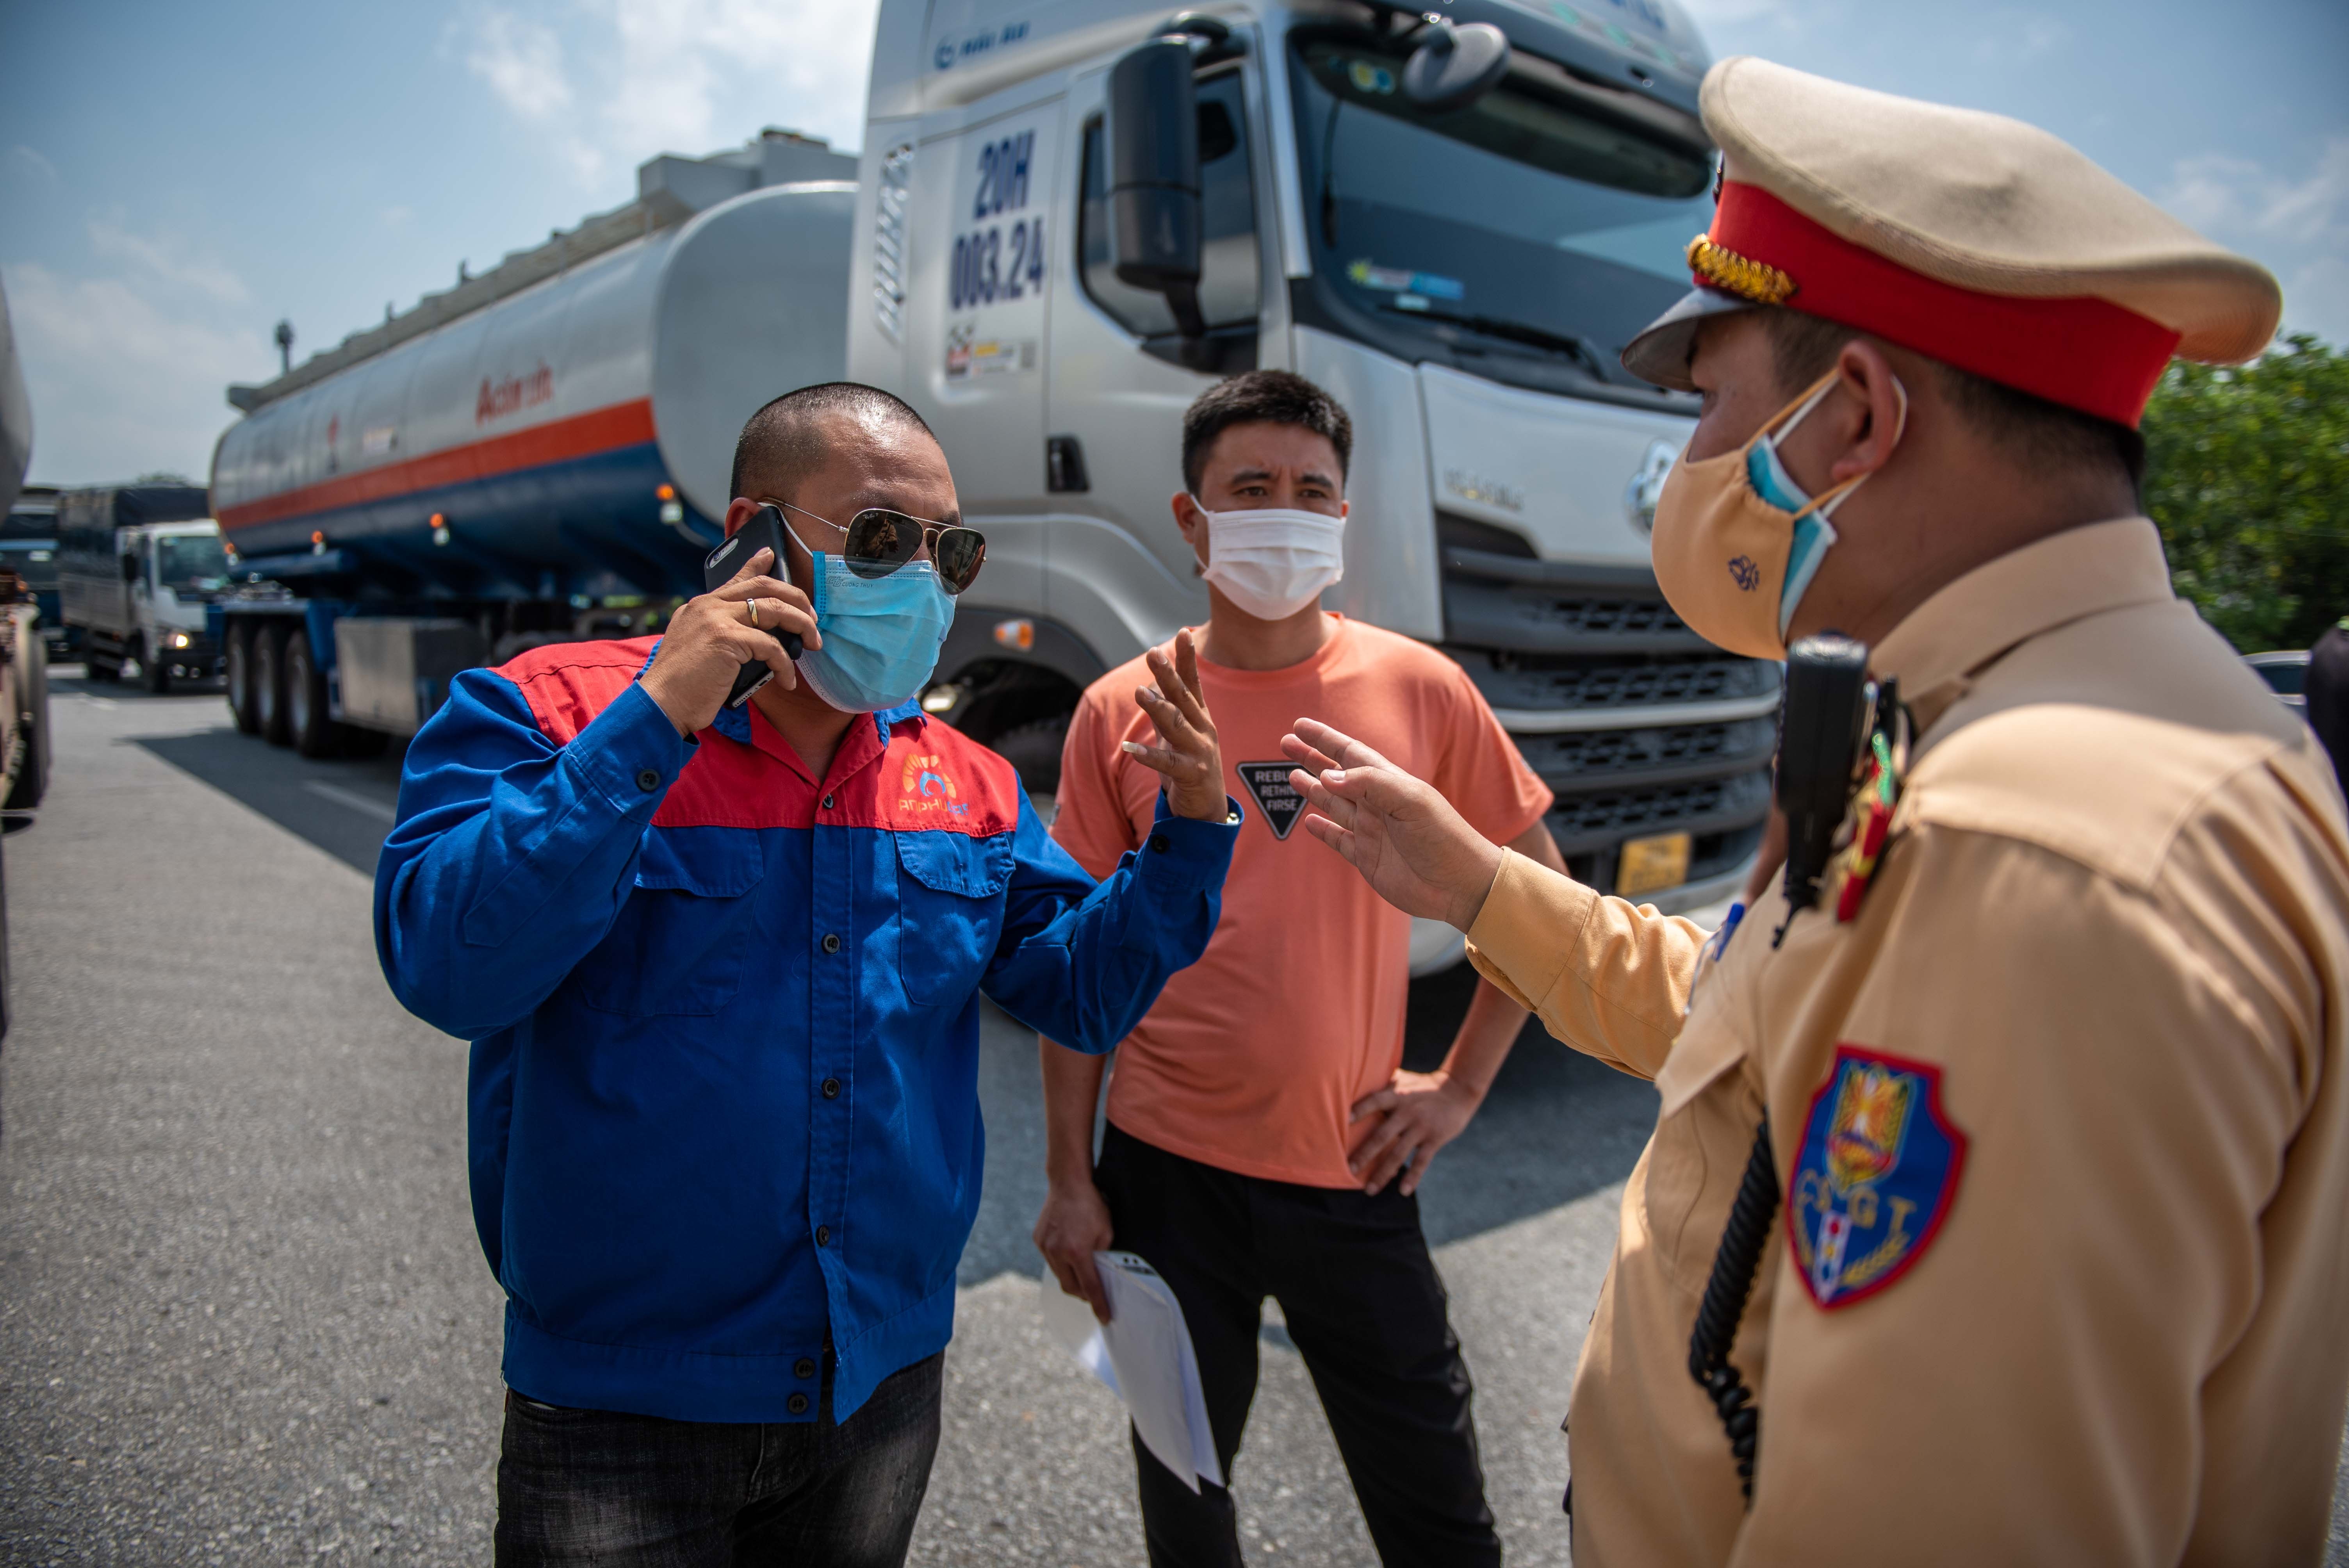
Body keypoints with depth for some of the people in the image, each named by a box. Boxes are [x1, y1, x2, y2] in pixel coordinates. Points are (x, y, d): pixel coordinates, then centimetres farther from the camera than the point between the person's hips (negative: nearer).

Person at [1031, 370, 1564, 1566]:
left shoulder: (1417, 689, -3)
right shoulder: (1121, 712, -3)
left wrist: (1461, 1085, 0)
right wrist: (1069, 1179, -1)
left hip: (1352, 1175, 0)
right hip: (1166, 1174, 1)